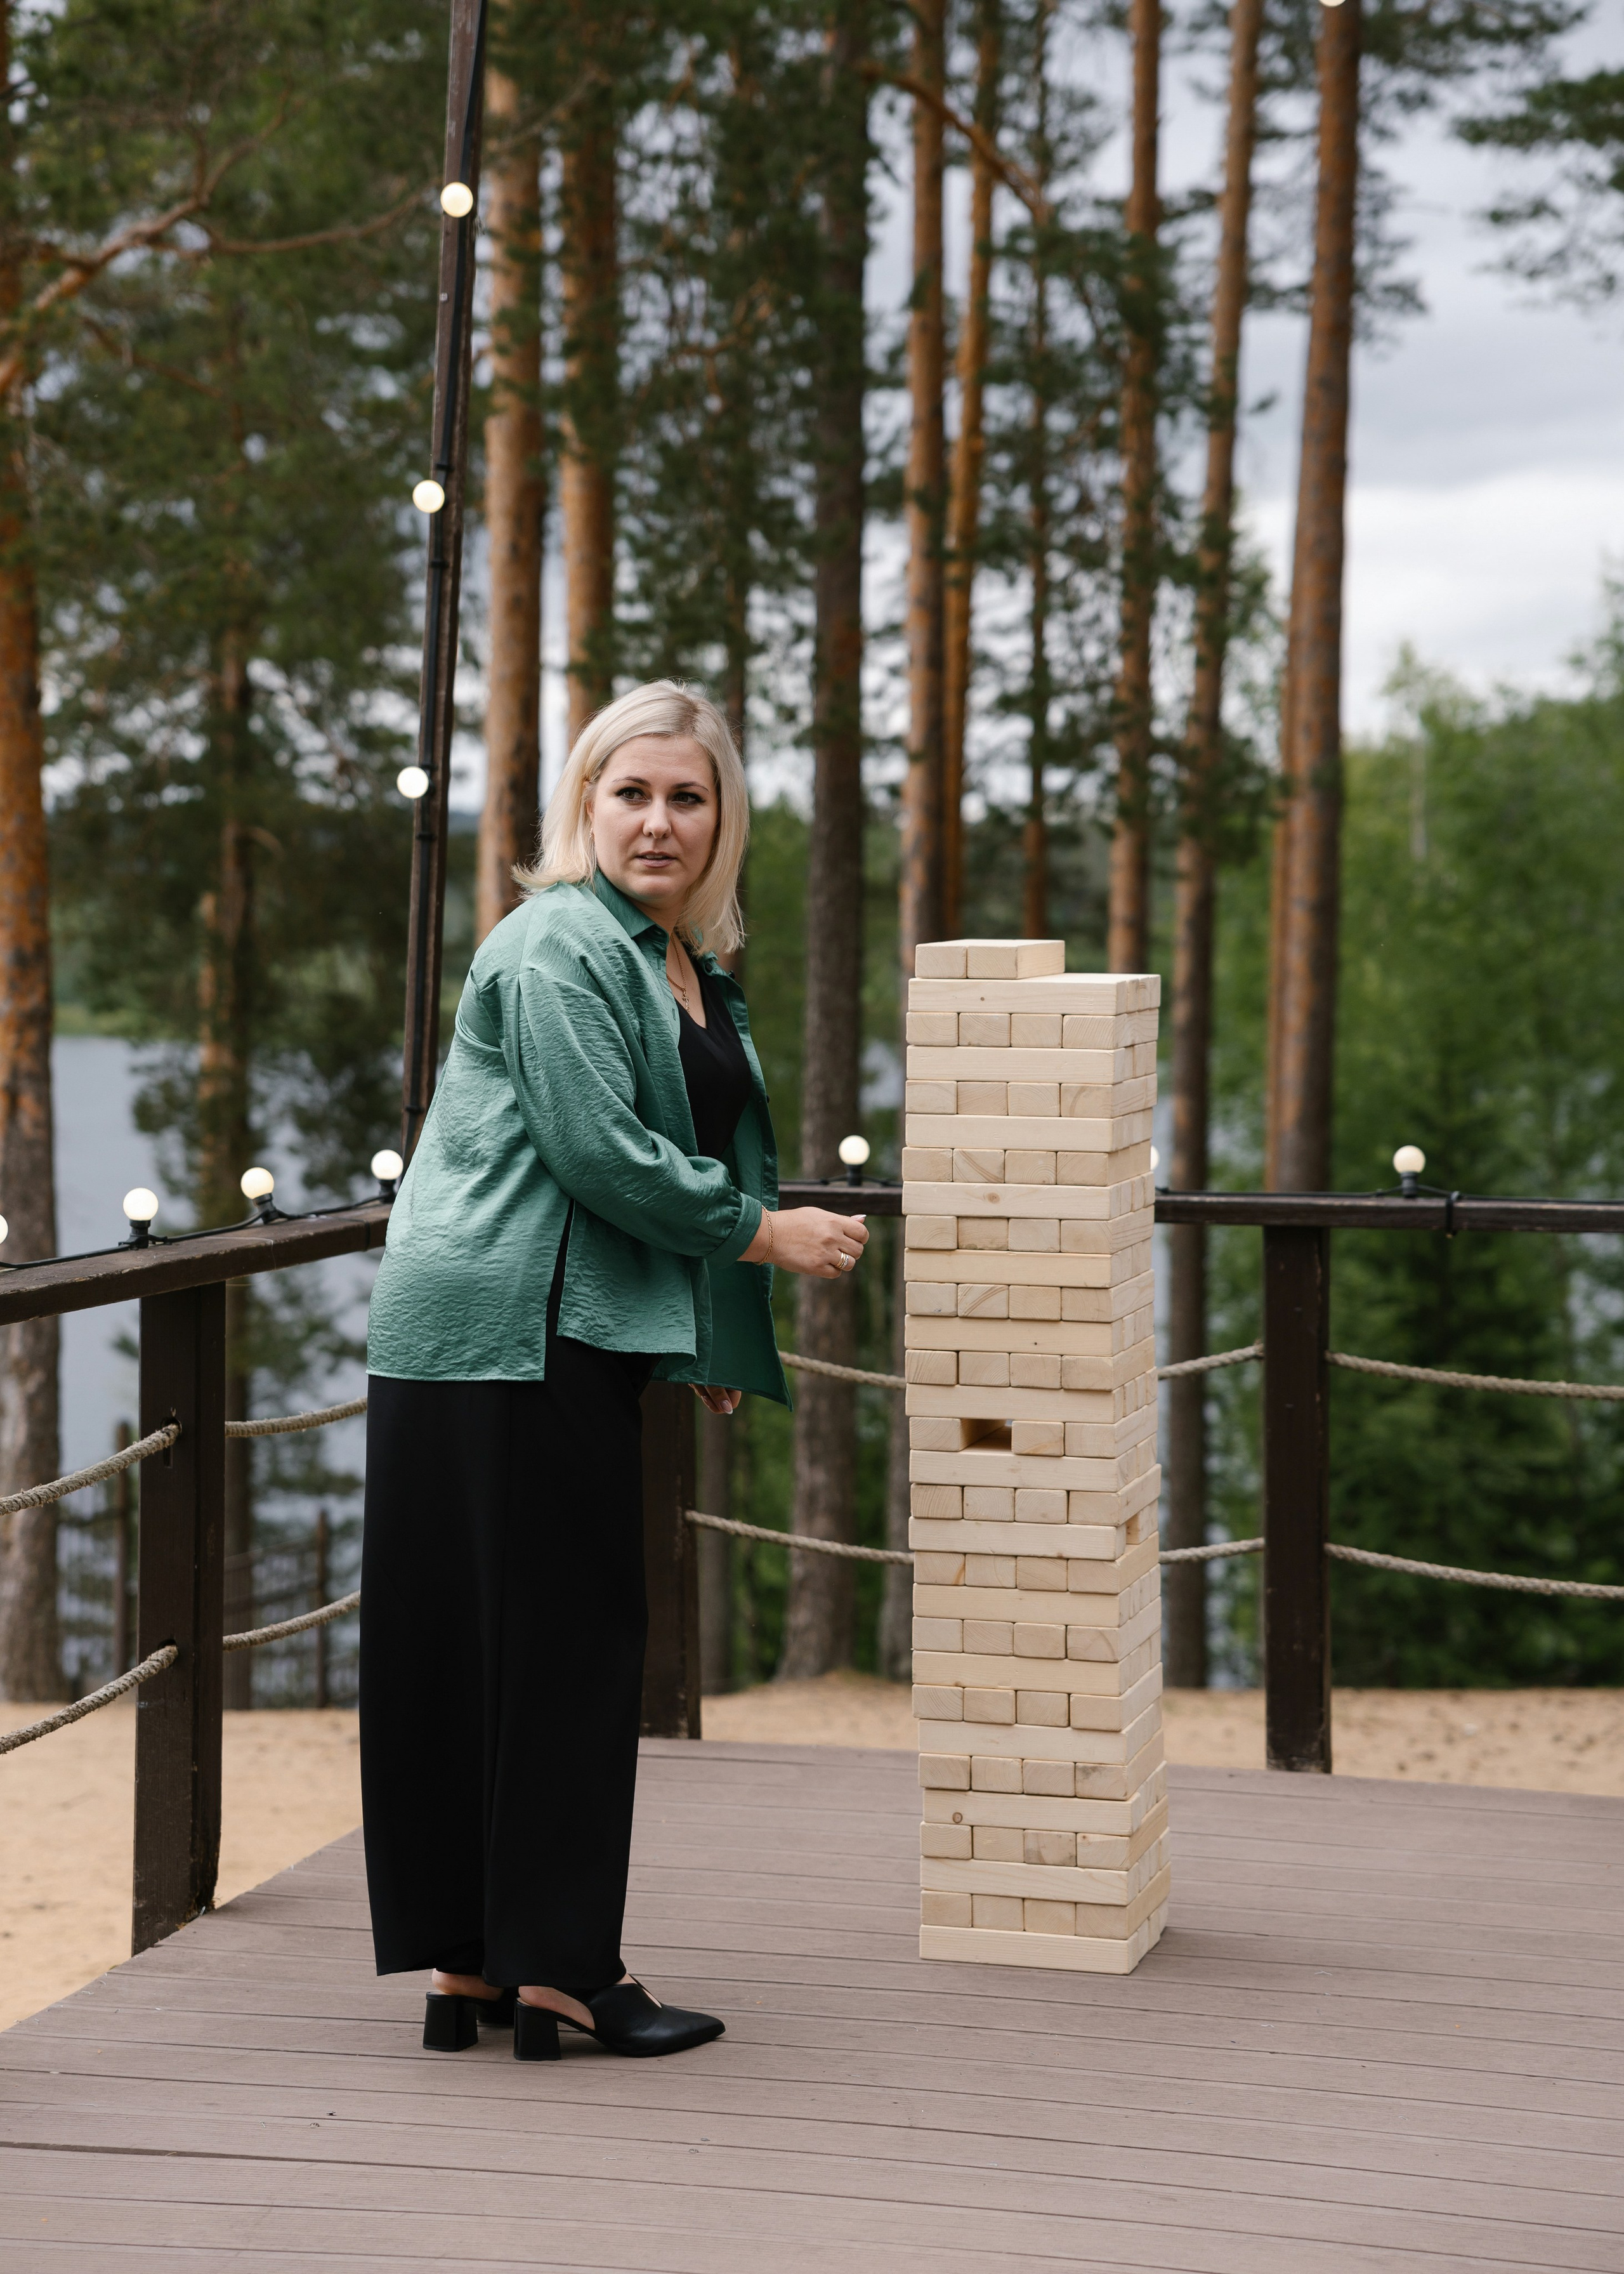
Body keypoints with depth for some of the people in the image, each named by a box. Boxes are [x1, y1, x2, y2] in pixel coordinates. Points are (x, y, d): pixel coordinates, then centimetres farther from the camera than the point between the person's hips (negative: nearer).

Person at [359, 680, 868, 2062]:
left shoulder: (687, 964, 20)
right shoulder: (558, 947, -11)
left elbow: (701, 1152, 29)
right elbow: (599, 1151, -18)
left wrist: (719, 1339, 23)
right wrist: (765, 1234, -10)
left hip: (575, 1335, 9)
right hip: (508, 1331, -9)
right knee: (558, 1637, -6)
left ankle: (471, 1964, 15)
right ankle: (553, 1969, -1)